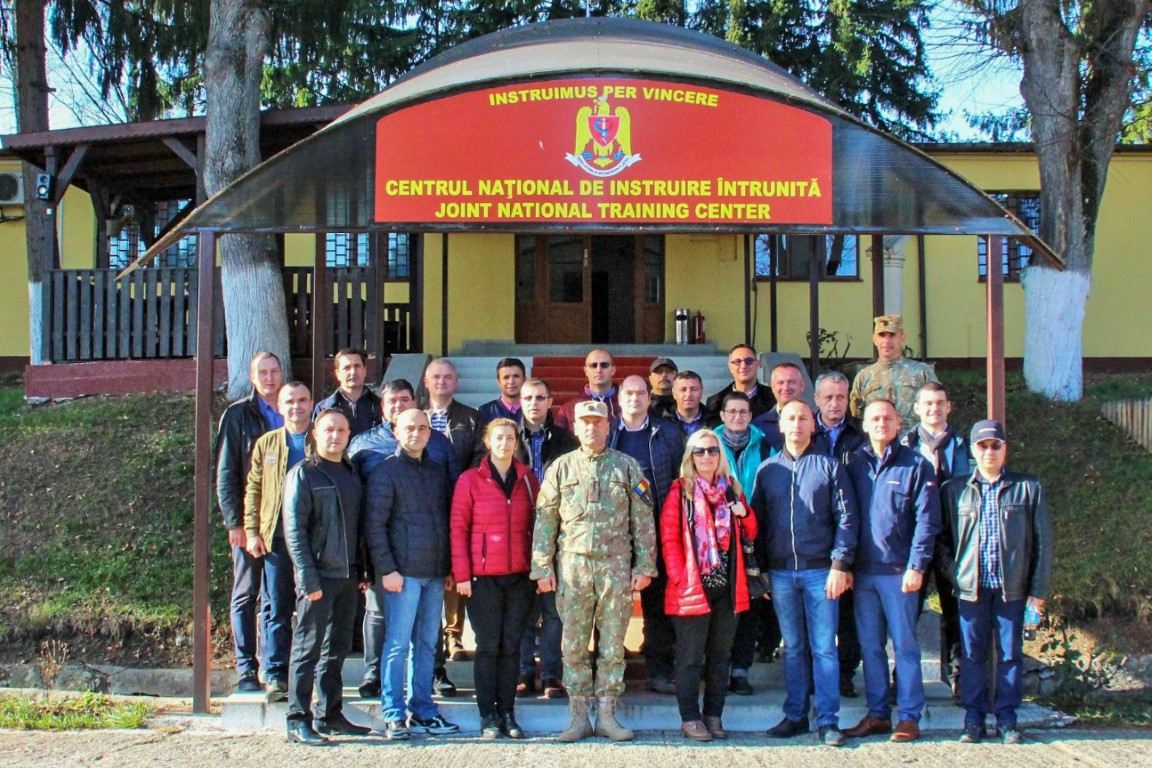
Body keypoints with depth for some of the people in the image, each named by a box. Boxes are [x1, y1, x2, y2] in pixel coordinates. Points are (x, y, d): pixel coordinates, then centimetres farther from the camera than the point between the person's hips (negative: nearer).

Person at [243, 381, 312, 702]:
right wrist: (252, 531, 2)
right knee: (277, 609, 3)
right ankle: (276, 675, 9)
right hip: (277, 538, 1)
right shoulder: (266, 444, 12)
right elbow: (253, 489, 12)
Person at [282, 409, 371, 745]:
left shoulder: (352, 474, 15)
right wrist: (308, 579, -16)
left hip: (348, 577, 6)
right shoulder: (303, 474, -4)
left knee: (338, 648, 12)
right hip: (318, 576, -6)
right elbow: (294, 530, -10)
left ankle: (329, 714, 21)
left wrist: (363, 572, 8)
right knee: (308, 649, -2)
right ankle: (298, 720, 3)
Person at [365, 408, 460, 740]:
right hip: (403, 573, -6)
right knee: (398, 644, -4)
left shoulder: (438, 471, 15)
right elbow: (374, 525, -7)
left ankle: (423, 712, 17)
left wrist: (449, 567, 13)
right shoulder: (386, 471, -2)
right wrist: (386, 569, -13)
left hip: (435, 574, 6)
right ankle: (393, 716, 1)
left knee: (427, 644, 10)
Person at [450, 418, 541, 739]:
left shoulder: (527, 479, 8)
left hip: (520, 576, 3)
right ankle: (488, 715, 9)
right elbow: (458, 529, -2)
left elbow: (535, 524, 13)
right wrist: (461, 575, -8)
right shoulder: (470, 480, -1)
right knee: (488, 646, 1)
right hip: (484, 577, -3)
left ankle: (508, 713, 13)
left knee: (511, 646, 6)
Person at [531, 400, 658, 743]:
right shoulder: (561, 468, 8)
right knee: (574, 645, 3)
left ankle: (607, 714, 11)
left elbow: (643, 519, 6)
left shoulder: (627, 467, 7)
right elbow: (545, 520, 7)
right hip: (573, 564, 0)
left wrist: (644, 566, 0)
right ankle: (578, 716, 11)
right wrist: (542, 567, 0)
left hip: (615, 564, 0)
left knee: (613, 644, 3)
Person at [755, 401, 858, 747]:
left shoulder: (829, 466, 2)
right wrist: (759, 569, 5)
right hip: (781, 572, 3)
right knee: (792, 647, 10)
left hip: (819, 570, -3)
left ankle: (828, 720, 3)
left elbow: (846, 517, -2)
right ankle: (795, 715, 17)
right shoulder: (768, 469, 10)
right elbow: (757, 521, 11)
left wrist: (840, 564, -10)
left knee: (824, 647, -1)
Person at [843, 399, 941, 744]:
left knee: (904, 645, 0)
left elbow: (926, 520, -5)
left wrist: (916, 566, -12)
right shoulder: (855, 464, 10)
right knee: (870, 646, 9)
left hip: (898, 570, -4)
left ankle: (909, 717, 7)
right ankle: (877, 713, 18)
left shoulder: (916, 465, -1)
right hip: (862, 570, 4)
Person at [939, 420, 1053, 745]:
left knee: (1010, 654, 4)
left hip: (1012, 587, 0)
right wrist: (952, 572, -2)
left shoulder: (1028, 488, 5)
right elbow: (942, 536, 11)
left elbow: (1043, 540, 4)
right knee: (972, 654, 4)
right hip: (971, 586, 1)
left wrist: (1039, 589, -1)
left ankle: (1007, 718, 14)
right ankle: (974, 718, 13)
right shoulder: (955, 490, 7)